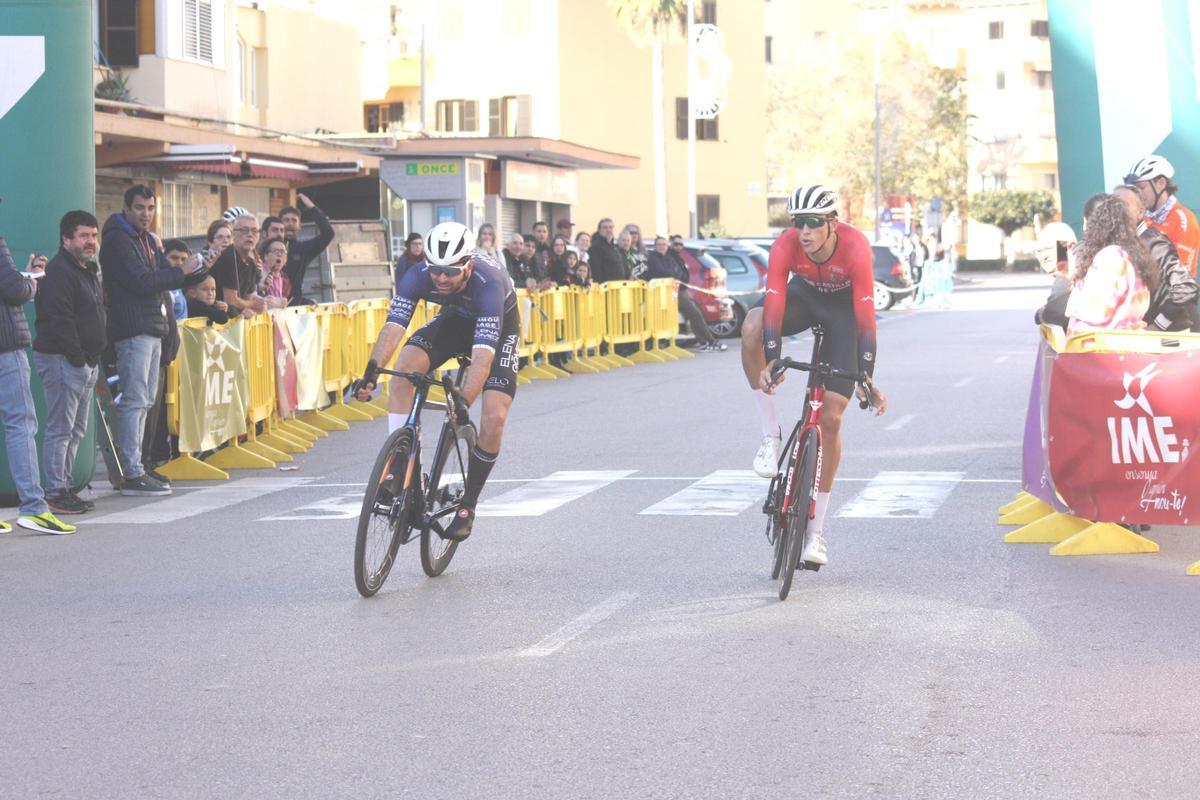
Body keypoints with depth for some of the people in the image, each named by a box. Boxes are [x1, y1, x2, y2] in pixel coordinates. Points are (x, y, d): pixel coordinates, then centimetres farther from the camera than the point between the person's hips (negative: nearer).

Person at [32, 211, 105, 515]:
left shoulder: (90, 270, 19)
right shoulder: (59, 272, -13)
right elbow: (59, 321, -20)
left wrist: (95, 360, 15)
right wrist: (78, 359, -19)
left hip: (86, 362, 10)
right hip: (62, 361, -10)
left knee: (76, 430, 13)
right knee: (61, 429, -8)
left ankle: (66, 486, 18)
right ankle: (55, 492, -6)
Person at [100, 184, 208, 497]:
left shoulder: (148, 240, 19)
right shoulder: (117, 240, -11)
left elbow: (164, 279, 23)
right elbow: (142, 282, -19)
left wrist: (200, 271, 7)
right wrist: (182, 272, -11)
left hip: (153, 329, 10)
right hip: (133, 329, -10)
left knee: (144, 401, 12)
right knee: (135, 401, -11)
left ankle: (134, 467, 17)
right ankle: (133, 475, -13)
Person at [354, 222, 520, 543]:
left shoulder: (488, 283, -41)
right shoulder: (418, 276, -30)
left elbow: (483, 354, -48)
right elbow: (393, 327, -38)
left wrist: (463, 402, -60)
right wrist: (372, 372, -54)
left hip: (498, 327, -3)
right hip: (455, 318, 3)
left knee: (494, 417, -18)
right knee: (404, 366, -25)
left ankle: (468, 505, 0)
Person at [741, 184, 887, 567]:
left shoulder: (855, 247, -35)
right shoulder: (785, 245, -30)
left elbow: (865, 317, -36)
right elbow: (774, 305, -34)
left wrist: (866, 378, -41)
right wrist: (771, 363, -46)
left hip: (843, 307, -2)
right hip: (804, 294, 2)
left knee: (830, 419, -7)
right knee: (752, 327, -34)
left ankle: (816, 531, 3)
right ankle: (770, 435, -19)